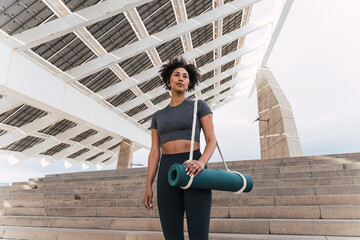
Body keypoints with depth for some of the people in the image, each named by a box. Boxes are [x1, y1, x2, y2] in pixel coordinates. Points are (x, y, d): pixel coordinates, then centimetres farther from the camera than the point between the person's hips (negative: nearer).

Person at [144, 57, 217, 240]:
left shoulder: (200, 105, 8)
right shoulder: (158, 116, 18)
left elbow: (212, 141, 0)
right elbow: (154, 152, 13)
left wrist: (201, 162, -23)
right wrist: (148, 187, 3)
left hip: (194, 172, -3)